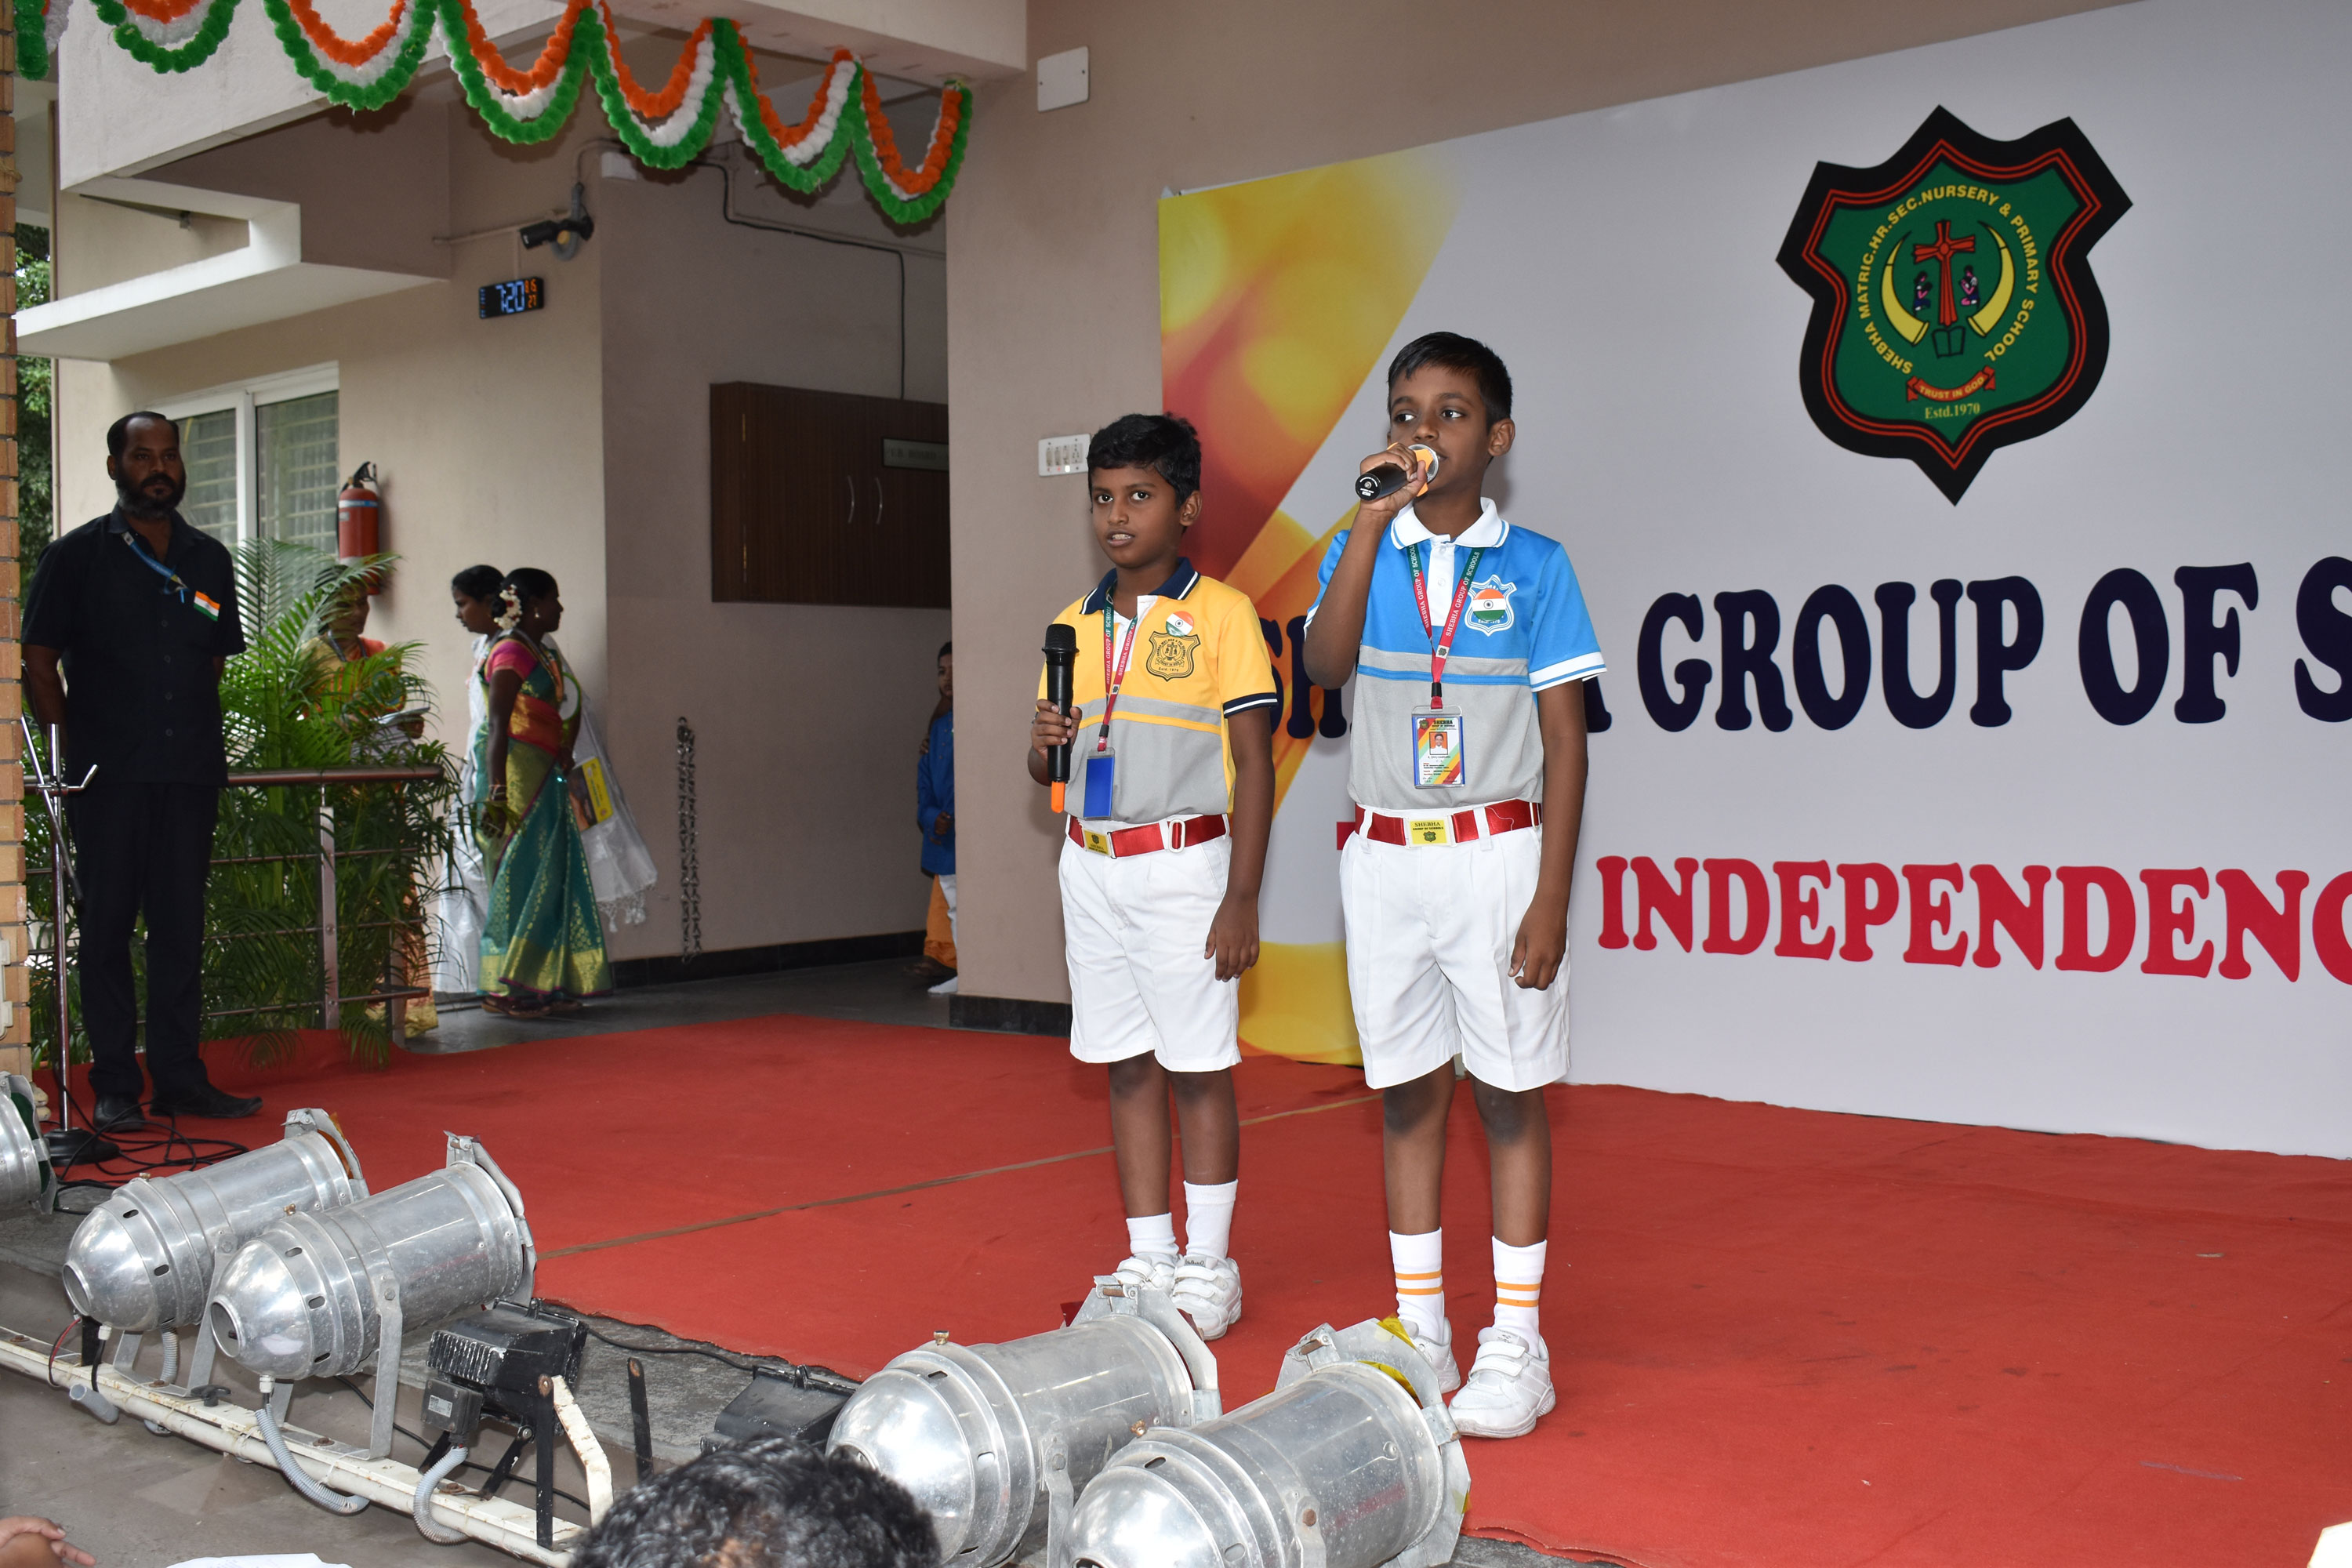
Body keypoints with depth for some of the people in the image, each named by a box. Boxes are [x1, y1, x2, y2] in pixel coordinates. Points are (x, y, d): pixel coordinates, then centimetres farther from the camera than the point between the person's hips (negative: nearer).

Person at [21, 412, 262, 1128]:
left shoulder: (209, 559, 14)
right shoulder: (77, 555, 3)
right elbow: (39, 662, 2)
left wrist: (200, 740, 10)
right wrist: (76, 749, -2)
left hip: (191, 773, 3)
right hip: (109, 775, -3)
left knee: (181, 927, 6)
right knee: (107, 926, 1)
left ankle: (180, 1078, 11)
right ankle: (115, 1085, 7)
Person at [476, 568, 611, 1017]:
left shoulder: (546, 654, 18)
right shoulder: (511, 653, -9)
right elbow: (499, 727, -15)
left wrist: (565, 773, 19)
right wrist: (496, 791, -21)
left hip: (549, 778, 9)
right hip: (519, 774, -9)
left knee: (554, 879, 8)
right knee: (521, 879, -7)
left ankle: (546, 986, 12)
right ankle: (505, 988, -1)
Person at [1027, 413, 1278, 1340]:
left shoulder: (1221, 616, -6)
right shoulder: (1073, 627, 11)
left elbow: (1254, 761, -8)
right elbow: (1048, 770, 18)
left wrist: (1242, 898, -13)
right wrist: (1044, 743, -7)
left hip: (1181, 863, -5)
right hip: (1092, 869, 6)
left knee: (1197, 1070, 1)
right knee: (1127, 1069, 10)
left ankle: (1209, 1267, 13)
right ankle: (1149, 1261, 20)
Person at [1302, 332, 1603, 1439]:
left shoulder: (1534, 567, -1)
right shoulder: (1362, 550, 6)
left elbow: (1565, 743, -3)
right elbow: (1325, 662, -14)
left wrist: (1550, 900, -10)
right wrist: (1375, 516, -19)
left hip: (1494, 854, -3)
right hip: (1385, 858, 3)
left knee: (1509, 1092, 3)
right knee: (1407, 1092, 10)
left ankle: (1516, 1345, 12)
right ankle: (1418, 1331, 21)